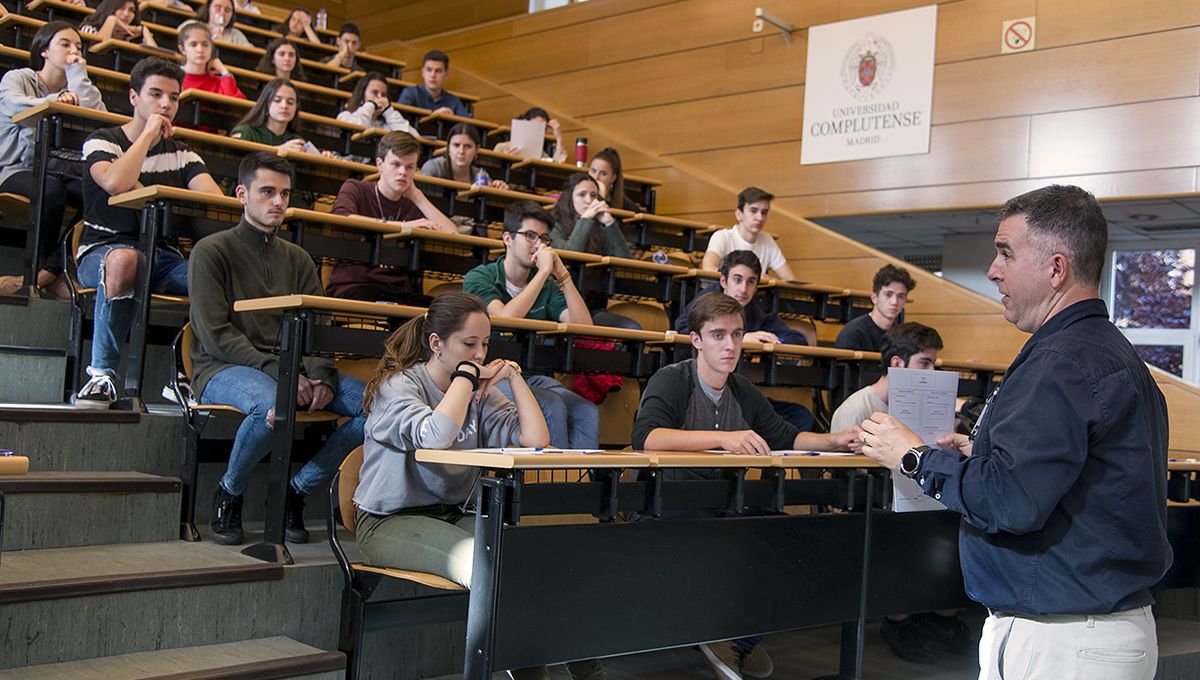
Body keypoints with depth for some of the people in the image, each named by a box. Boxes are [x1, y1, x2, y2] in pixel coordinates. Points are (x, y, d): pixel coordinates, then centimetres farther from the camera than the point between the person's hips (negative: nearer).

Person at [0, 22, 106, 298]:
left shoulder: (76, 88, 22)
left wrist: (78, 75, 7)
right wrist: (54, 101, -31)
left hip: (65, 170, 4)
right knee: (51, 190, -39)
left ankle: (44, 273, -27)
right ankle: (54, 272, -20)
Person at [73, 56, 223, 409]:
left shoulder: (181, 154, 17)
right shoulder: (102, 142, 6)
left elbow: (215, 199, 0)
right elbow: (115, 182, -19)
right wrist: (149, 133, -8)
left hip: (164, 257, 4)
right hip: (103, 250, -3)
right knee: (124, 259, -42)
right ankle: (102, 375, -31)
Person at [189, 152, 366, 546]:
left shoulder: (297, 259, 18)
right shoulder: (212, 252, 1)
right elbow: (216, 336, -10)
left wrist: (322, 376, -11)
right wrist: (276, 370, -22)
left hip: (290, 367, 5)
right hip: (223, 369, -5)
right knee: (273, 403, -40)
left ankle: (298, 488, -4)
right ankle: (229, 493, -10)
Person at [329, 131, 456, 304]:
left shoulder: (413, 206, 18)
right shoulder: (354, 189, 7)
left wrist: (416, 195, 6)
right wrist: (403, 226, -22)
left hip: (401, 290, 3)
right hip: (352, 286, -3)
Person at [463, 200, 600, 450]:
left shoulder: (547, 286, 12)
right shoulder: (479, 278, -2)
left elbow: (583, 326, -1)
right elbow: (505, 318, -21)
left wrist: (562, 275, -5)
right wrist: (543, 272, -16)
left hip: (532, 377, 5)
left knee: (588, 413, -21)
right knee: (552, 406, -30)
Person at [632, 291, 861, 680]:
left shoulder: (744, 394, 11)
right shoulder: (671, 381, -10)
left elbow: (785, 437, 22)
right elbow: (645, 436, -29)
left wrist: (833, 441, 2)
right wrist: (723, 438, -38)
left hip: (724, 509, 7)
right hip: (669, 509, -7)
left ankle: (742, 639, 5)